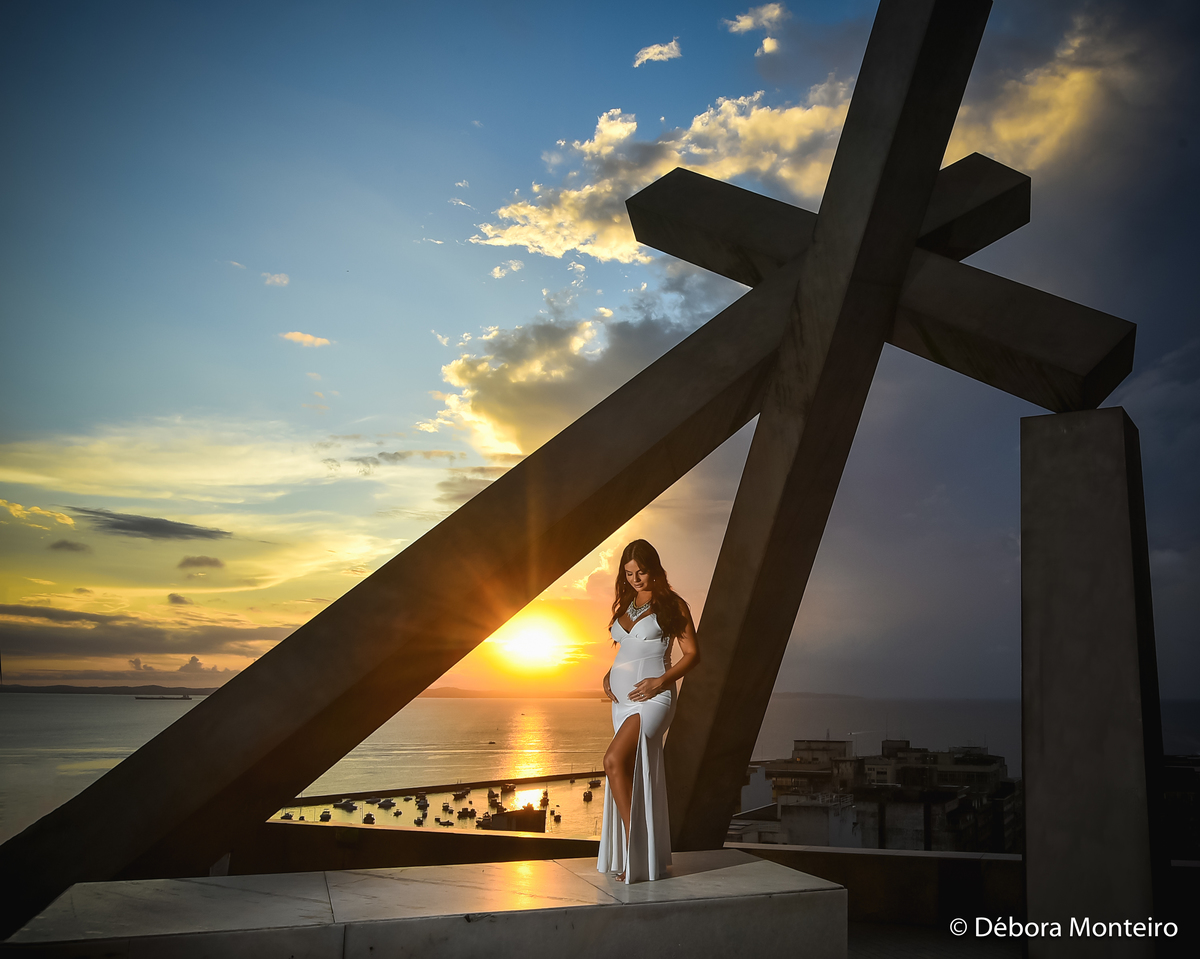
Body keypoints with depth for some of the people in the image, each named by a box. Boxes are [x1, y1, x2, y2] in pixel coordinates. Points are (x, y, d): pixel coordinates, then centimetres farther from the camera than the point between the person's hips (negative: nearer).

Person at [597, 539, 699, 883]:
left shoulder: (672, 604, -3)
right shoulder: (624, 603, 15)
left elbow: (691, 653, -3)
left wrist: (661, 681, -16)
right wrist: (608, 676, 9)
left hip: (652, 696, -7)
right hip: (623, 697, 7)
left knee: (614, 761, -22)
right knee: (634, 774, 8)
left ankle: (635, 853, -14)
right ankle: (650, 855, 18)